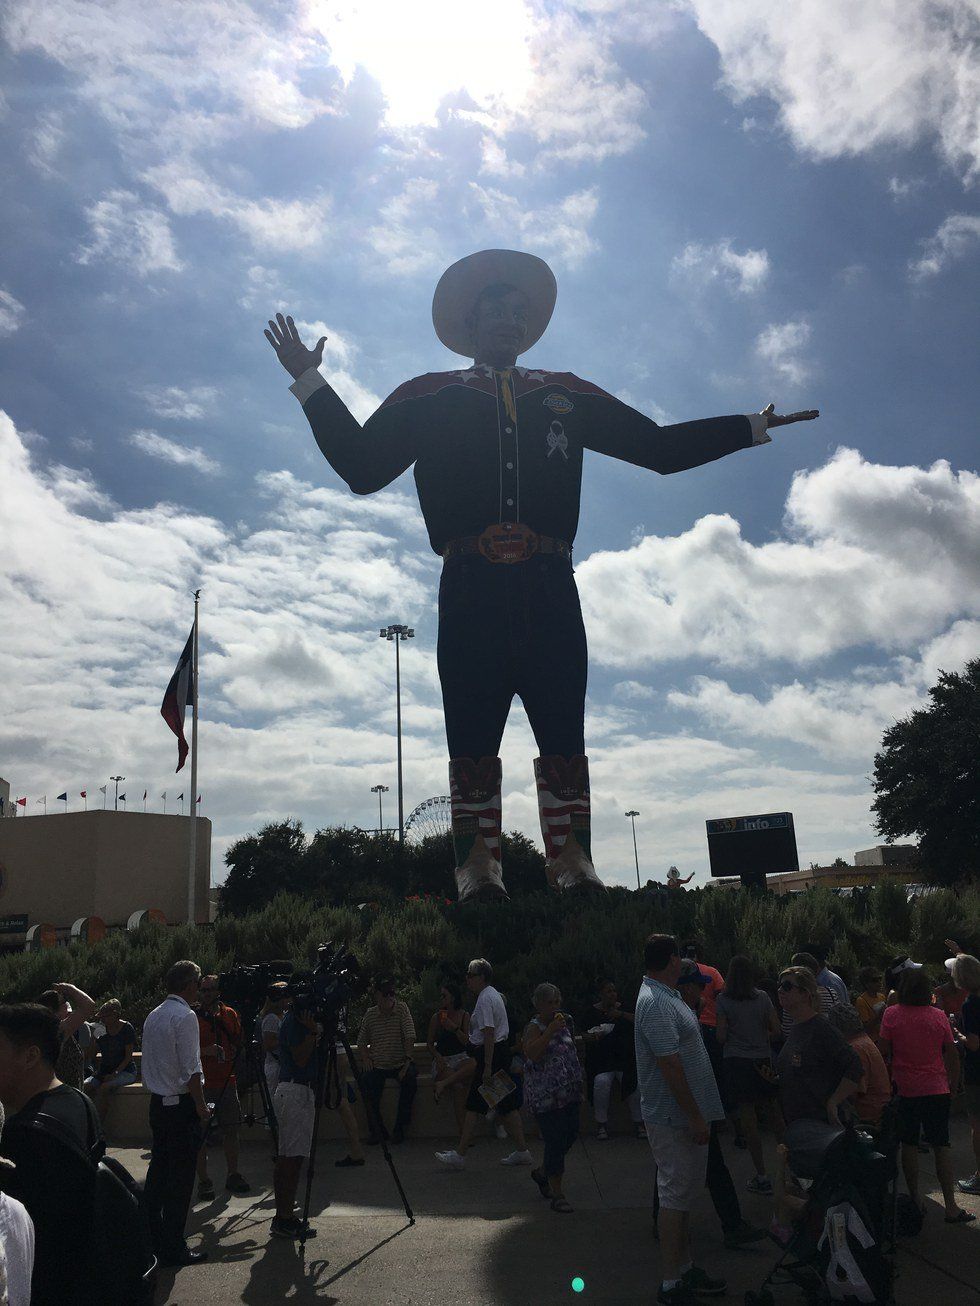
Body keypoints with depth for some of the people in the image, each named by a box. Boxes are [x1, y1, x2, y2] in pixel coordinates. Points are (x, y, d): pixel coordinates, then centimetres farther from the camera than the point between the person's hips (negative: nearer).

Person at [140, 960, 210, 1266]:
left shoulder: (153, 1016, 10)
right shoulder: (185, 1016, -16)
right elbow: (191, 1069, -19)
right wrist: (201, 1105, -11)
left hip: (157, 1101, 9)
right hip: (182, 1103, -8)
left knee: (158, 1169, 17)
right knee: (180, 1177, -1)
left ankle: (152, 1236, 26)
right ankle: (173, 1247, 4)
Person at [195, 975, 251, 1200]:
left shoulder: (230, 1014, 8)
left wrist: (232, 1052, -1)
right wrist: (204, 1051, -19)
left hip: (227, 1080, 4)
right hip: (202, 1083, -4)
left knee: (230, 1130, 8)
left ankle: (233, 1176, 20)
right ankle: (203, 1181, 10)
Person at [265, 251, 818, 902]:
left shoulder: (567, 396, 25)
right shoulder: (428, 398, 21)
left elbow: (658, 446, 27)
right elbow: (360, 465, 13)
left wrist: (750, 428, 27)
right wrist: (312, 384, 10)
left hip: (549, 589, 2)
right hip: (471, 590, -1)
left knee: (563, 735, -2)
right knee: (472, 741, -3)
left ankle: (574, 861, 4)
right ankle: (478, 867, 2)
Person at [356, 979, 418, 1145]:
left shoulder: (401, 1008, -4)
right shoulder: (370, 1014, 4)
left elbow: (410, 1036, -11)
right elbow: (361, 1041, 13)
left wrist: (408, 1059, -19)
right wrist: (365, 1058, -4)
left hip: (400, 1063, -1)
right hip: (377, 1065, 1)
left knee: (410, 1079, -30)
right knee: (368, 1082, -27)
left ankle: (400, 1128, -14)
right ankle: (377, 1129, -5)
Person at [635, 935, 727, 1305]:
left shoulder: (666, 996, 11)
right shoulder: (656, 1004, -24)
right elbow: (670, 1065, -26)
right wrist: (695, 1118, -21)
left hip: (684, 1115, 10)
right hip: (675, 1118, -10)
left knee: (684, 1194, 19)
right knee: (676, 1196, 0)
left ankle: (685, 1268, 31)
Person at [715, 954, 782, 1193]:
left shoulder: (723, 1000, -7)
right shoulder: (762, 997, 0)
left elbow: (721, 1036, -9)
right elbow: (776, 1030, 1)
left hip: (736, 1062, -3)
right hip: (763, 1060, 3)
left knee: (748, 1119, 3)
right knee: (773, 1114, 16)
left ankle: (762, 1176, 7)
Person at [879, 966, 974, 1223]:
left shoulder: (891, 1014, -9)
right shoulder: (939, 1016, -6)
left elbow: (884, 1051, -5)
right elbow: (952, 1054, 2)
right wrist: (952, 1082, 16)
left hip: (905, 1090, -1)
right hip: (937, 1090, 1)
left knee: (909, 1145, 11)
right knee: (941, 1146, 8)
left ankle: (915, 1200, 17)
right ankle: (951, 1207, 10)